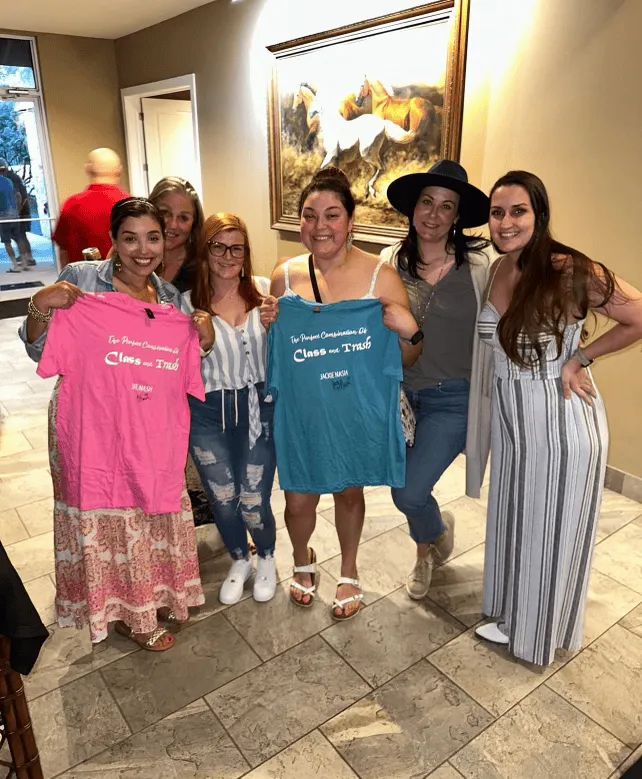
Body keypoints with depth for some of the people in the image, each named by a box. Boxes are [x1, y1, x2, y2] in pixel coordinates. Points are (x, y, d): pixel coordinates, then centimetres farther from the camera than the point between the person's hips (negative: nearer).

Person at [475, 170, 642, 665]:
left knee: (552, 533, 13)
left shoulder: (570, 271, -21)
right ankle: (512, 619, 47)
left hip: (562, 425, -7)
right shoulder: (495, 272, 0)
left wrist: (578, 359, -17)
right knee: (512, 523, 22)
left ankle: (544, 634, 39)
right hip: (510, 421, 7)